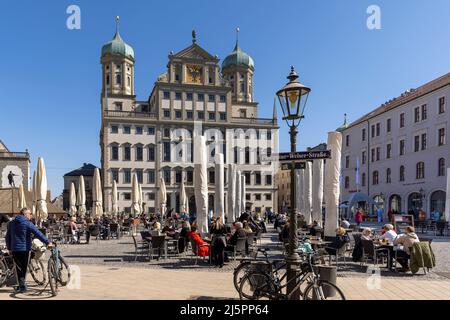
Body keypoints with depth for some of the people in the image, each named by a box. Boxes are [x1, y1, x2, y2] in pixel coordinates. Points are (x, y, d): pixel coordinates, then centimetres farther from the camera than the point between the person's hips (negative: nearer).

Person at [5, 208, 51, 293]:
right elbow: (38, 233, -15)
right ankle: (22, 286, 11)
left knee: (19, 267, 13)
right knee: (24, 268, 8)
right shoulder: (28, 223, -10)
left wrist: (9, 248, 24)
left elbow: (7, 237, 15)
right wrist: (47, 242, -14)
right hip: (25, 248, -4)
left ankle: (22, 285, 8)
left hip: (14, 249, 4)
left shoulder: (11, 223, 9)